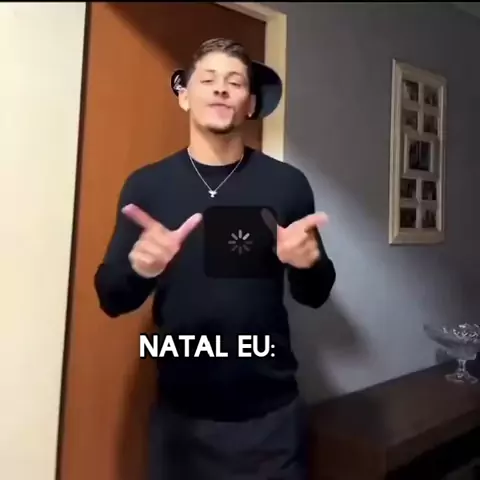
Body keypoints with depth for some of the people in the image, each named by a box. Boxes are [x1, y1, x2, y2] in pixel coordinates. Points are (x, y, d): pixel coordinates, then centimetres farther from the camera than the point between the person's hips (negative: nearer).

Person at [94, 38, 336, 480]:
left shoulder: (287, 183, -5)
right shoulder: (146, 185, -4)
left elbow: (315, 295, 1)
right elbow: (110, 299, -4)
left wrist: (309, 263, -21)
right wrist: (138, 267, -25)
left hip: (270, 411, 0)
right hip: (180, 411, 1)